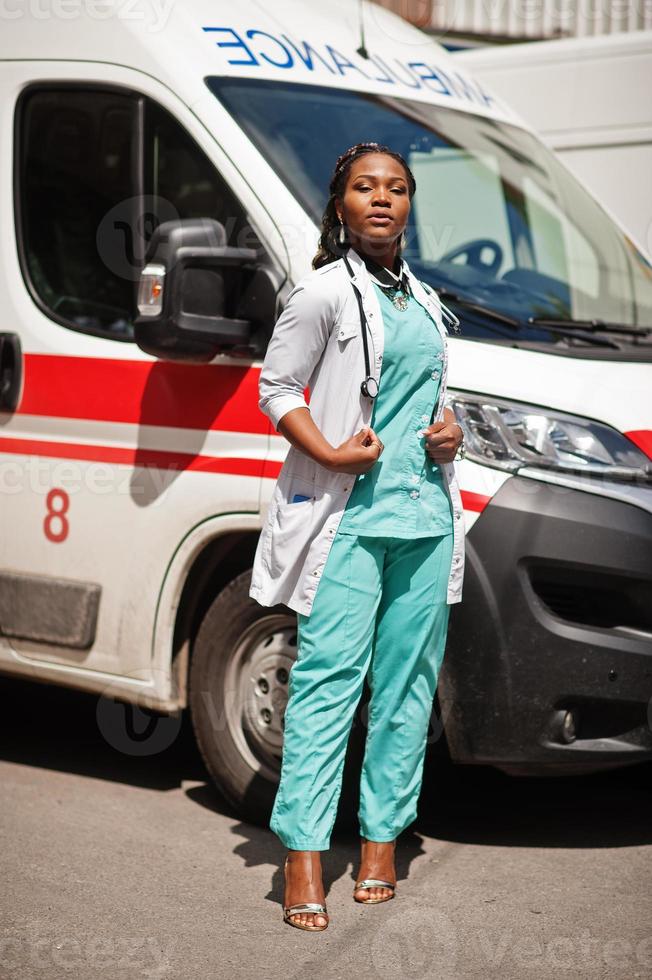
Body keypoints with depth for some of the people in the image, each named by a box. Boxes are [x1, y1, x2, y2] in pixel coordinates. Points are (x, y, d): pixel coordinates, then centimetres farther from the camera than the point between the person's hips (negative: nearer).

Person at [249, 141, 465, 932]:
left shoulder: (425, 302, 18)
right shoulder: (324, 293, -3)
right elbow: (275, 389, -3)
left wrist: (448, 430, 6)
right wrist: (330, 453, -18)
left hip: (426, 513, 7)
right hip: (349, 513, -7)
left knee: (408, 680, 6)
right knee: (328, 675, -10)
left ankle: (382, 835, 14)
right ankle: (303, 851, -8)